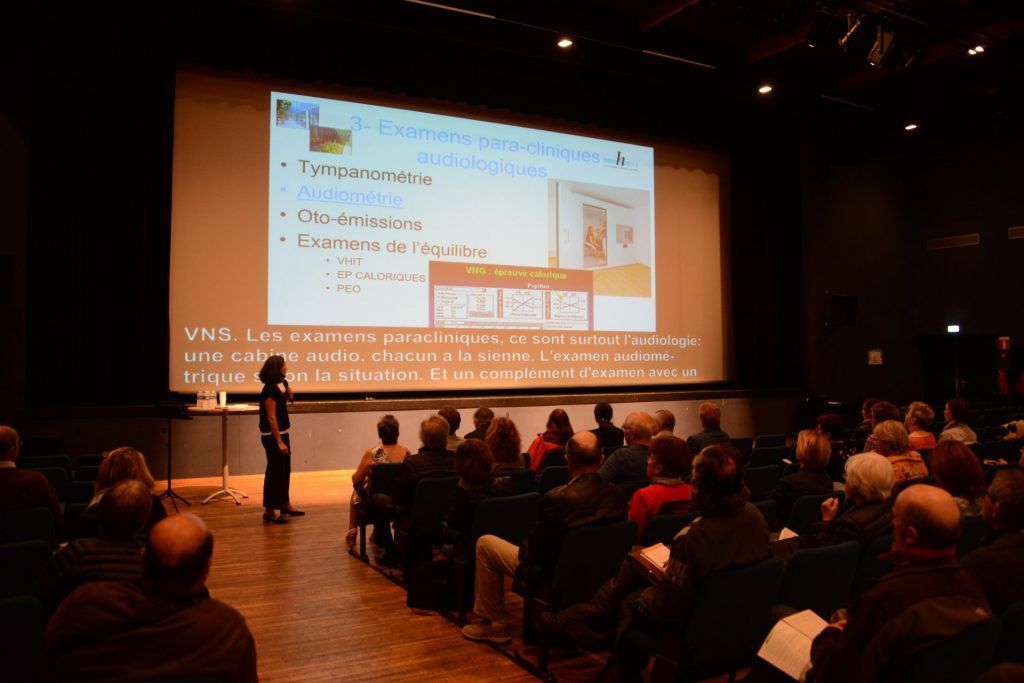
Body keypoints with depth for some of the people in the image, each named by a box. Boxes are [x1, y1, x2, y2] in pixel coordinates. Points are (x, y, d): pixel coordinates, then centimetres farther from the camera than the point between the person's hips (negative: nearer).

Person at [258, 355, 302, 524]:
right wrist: (279, 442, -25)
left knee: (285, 470, 17)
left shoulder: (282, 383, 6)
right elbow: (271, 417, -23)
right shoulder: (270, 389, -20)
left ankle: (285, 504, 31)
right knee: (275, 471, -2)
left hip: (283, 433, 9)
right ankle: (269, 511, 8)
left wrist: (289, 395, 1)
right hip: (272, 435, -9)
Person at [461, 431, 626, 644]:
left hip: (552, 573, -6)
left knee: (484, 543, 11)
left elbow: (534, 549, -18)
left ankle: (495, 623, 19)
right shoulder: (618, 495, -13)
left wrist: (524, 547, 6)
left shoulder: (557, 498, -30)